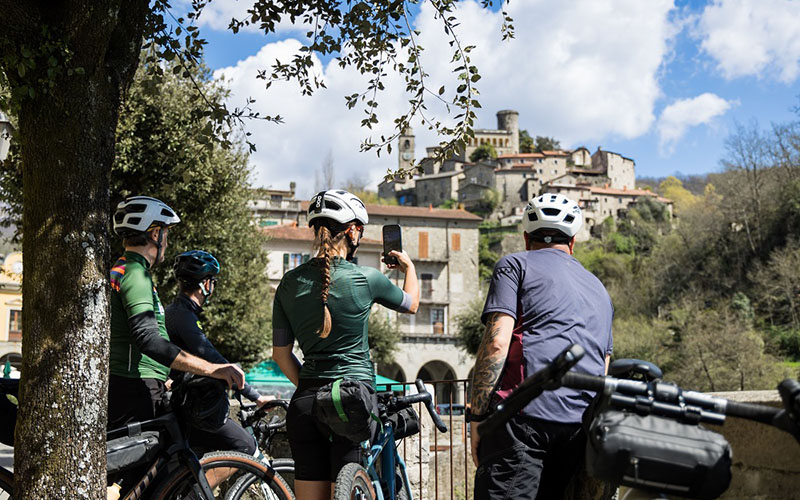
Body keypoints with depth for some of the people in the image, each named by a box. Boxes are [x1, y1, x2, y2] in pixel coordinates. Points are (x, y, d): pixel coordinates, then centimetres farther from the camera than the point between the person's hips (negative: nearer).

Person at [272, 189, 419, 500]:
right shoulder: (366, 278, -5)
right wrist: (409, 267, 35)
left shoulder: (290, 282, 5)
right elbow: (411, 304, 16)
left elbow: (281, 354, 10)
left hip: (304, 404, 4)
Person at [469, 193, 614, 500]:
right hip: (586, 426, 6)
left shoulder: (515, 265, 11)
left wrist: (477, 417, -3)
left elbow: (497, 341, -4)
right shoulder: (600, 290, 31)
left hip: (525, 416, -6)